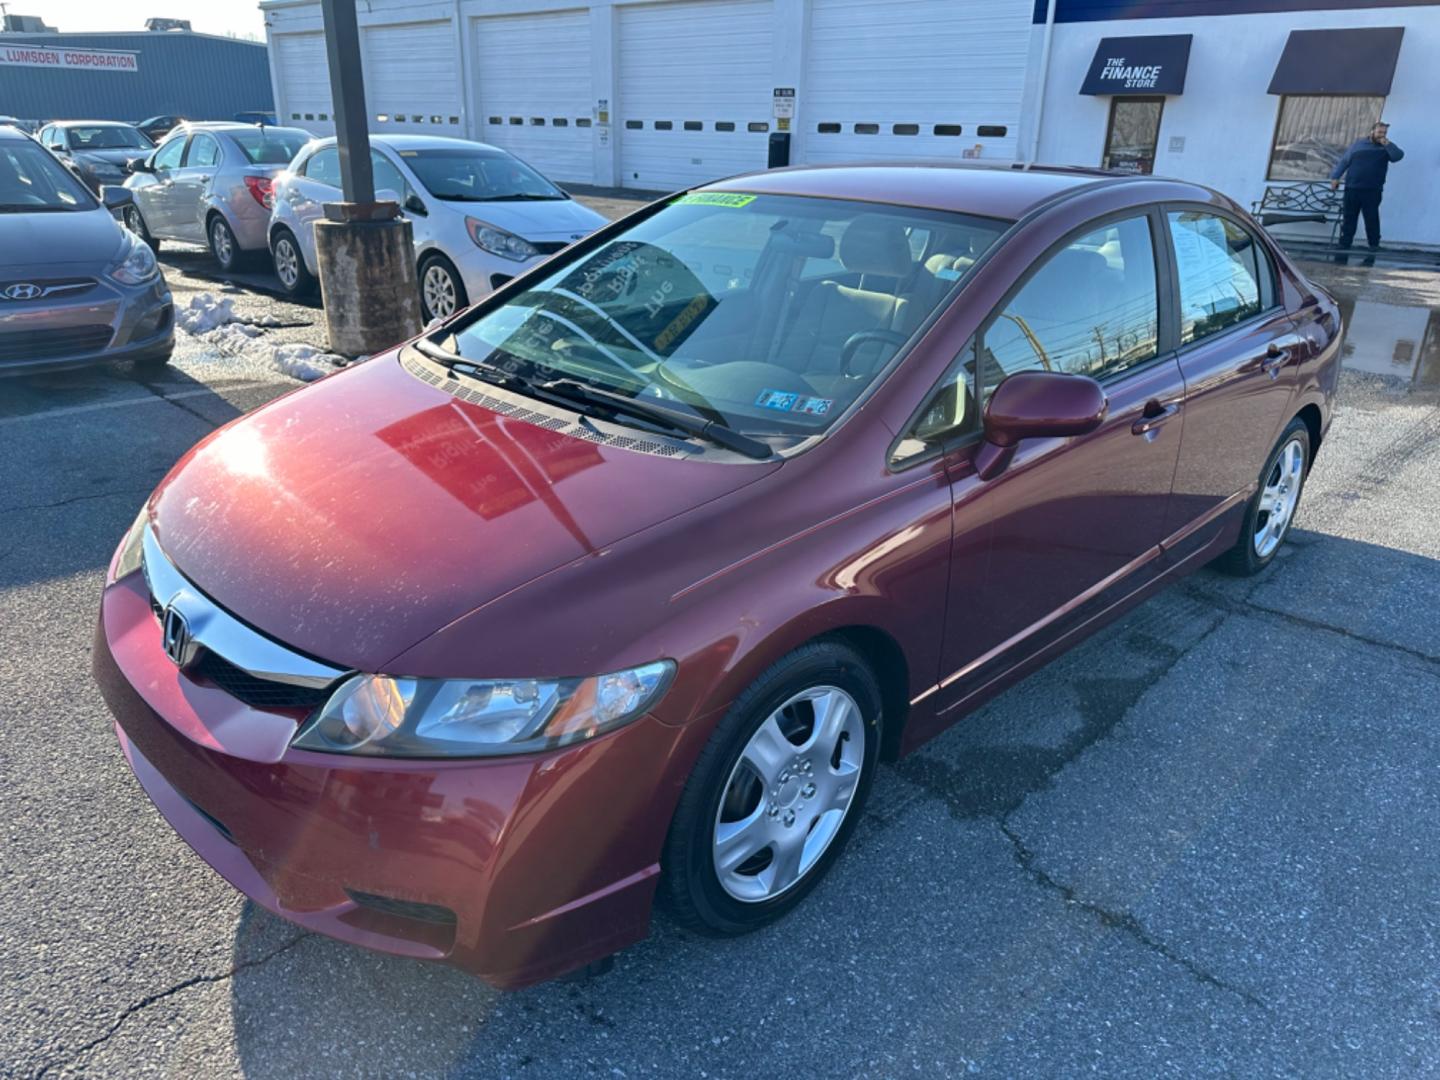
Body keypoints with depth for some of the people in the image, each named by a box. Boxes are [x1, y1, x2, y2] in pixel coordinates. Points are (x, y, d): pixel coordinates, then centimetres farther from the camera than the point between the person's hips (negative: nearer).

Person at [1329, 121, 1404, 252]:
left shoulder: (1386, 147, 8)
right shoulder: (1358, 144, 10)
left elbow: (1398, 156, -9)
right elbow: (1344, 161, 9)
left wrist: (1387, 144, -16)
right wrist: (1335, 177, -1)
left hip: (1373, 191, -1)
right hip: (1352, 188, 1)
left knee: (1372, 218, 0)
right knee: (1348, 217, 4)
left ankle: (1374, 244, 8)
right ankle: (1345, 243, 10)